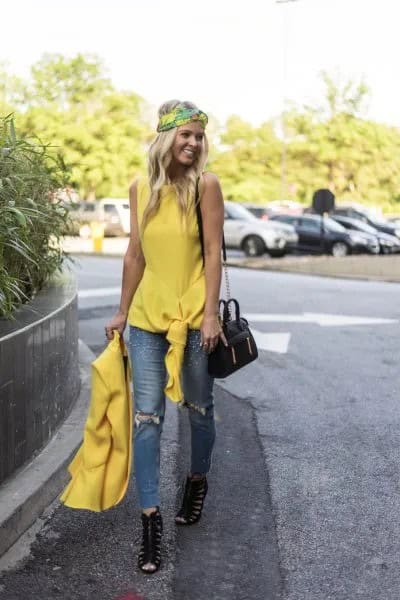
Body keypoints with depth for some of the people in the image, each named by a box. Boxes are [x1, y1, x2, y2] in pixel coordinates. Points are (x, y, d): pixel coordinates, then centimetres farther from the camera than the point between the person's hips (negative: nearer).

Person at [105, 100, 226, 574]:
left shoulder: (205, 186, -5)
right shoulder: (140, 189, 4)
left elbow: (213, 253, -8)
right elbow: (135, 254, 10)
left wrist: (210, 314, -13)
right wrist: (122, 311, 12)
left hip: (193, 316, -2)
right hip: (147, 316, 3)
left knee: (199, 408, 12)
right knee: (147, 417, -3)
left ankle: (197, 482, 39)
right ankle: (150, 519, 3)